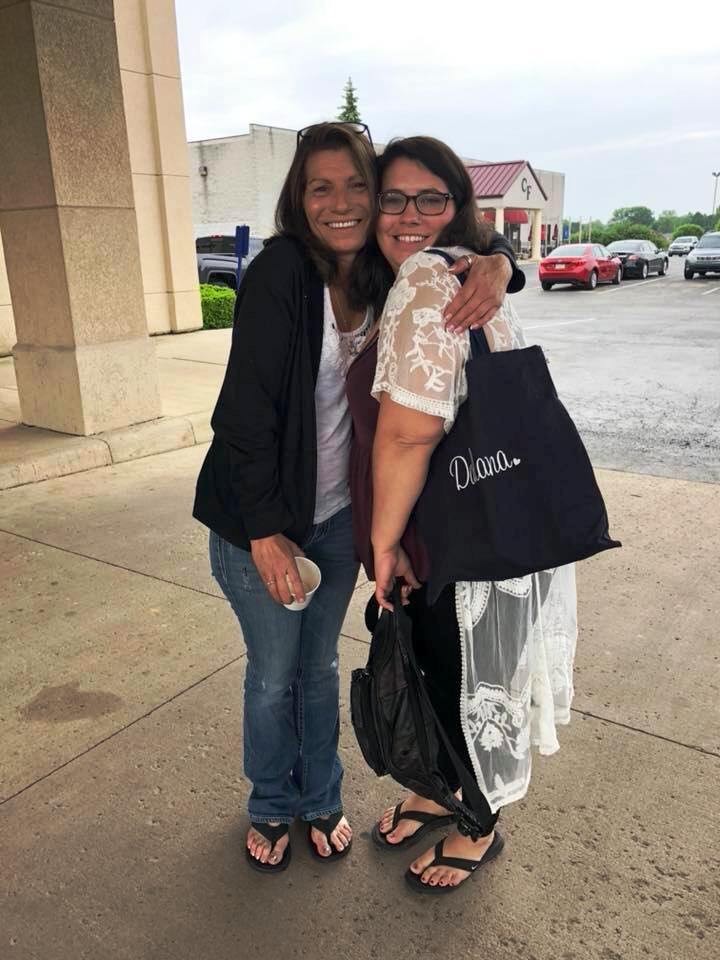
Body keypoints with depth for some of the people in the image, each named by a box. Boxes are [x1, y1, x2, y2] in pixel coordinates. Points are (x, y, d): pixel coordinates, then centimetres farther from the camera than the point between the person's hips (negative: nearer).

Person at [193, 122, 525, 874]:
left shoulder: (386, 273, -4)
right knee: (274, 673, 12)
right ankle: (271, 806, 39)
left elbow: (467, 240, 9)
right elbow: (249, 408, -20)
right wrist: (265, 532, -19)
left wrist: (498, 263, -17)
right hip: (257, 517, -4)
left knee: (320, 664, 18)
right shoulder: (279, 272, -19)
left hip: (339, 513, 4)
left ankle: (321, 799, 42)